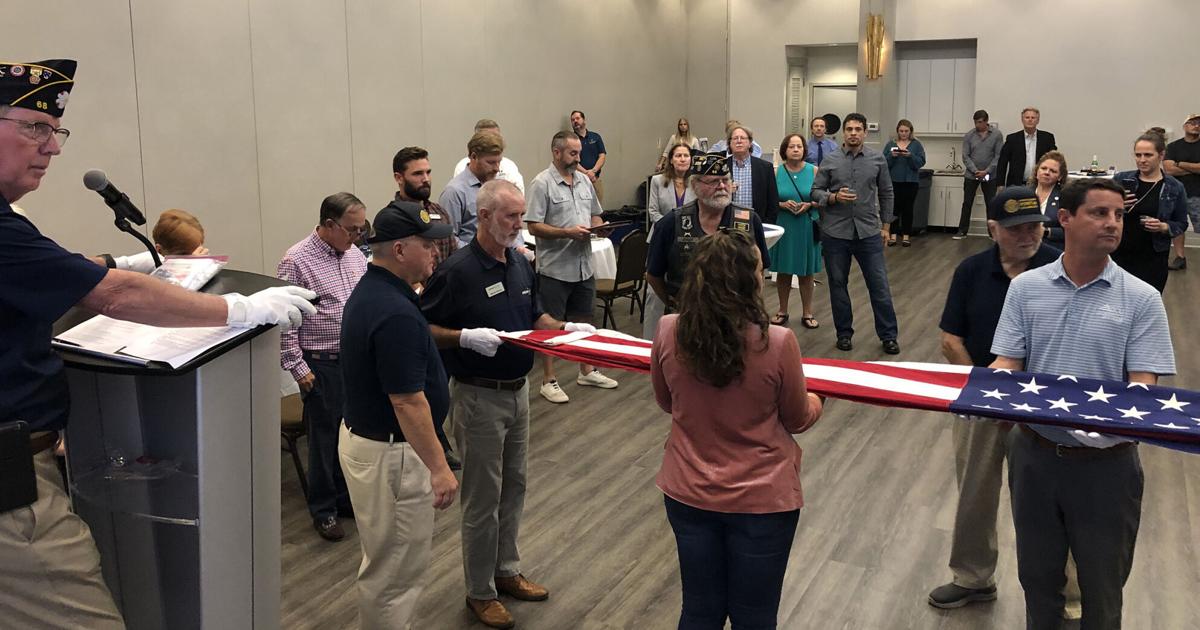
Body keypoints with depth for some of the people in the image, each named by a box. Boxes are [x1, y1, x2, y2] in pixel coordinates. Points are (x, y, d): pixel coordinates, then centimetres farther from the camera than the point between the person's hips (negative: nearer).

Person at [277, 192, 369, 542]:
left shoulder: (355, 255, 7)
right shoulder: (296, 261, -13)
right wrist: (298, 368, -13)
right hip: (322, 366, -6)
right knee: (324, 437, 7)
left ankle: (346, 499, 32)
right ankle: (323, 509, 23)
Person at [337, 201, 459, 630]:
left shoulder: (370, 290, 4)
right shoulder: (395, 313, -27)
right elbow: (407, 402, -26)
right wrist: (439, 467, -20)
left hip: (364, 436, 11)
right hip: (389, 452, -11)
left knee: (386, 561, 25)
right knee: (396, 568, 6)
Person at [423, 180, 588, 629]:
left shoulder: (520, 264, 5)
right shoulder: (457, 270, -18)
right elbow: (423, 328, -15)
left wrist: (566, 329, 1)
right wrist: (465, 336, -29)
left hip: (518, 389, 7)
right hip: (479, 396, -7)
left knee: (513, 486, 18)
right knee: (483, 497, 4)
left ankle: (507, 571, 35)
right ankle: (480, 592, 20)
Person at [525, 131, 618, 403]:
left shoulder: (584, 181, 11)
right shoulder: (542, 183, -11)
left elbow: (595, 215, 20)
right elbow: (534, 227, -15)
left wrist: (598, 227, -2)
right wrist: (569, 232, -22)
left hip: (584, 266, 7)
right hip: (554, 269, -7)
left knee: (583, 321, 17)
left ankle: (586, 372, 31)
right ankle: (548, 381, 12)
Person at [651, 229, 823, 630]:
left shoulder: (668, 332, -13)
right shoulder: (777, 343, -23)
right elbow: (798, 420, -5)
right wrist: (816, 401, 17)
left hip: (688, 493, 3)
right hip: (762, 499, -3)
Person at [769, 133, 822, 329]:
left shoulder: (814, 171, -2)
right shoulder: (776, 172, -1)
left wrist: (809, 205, -15)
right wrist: (783, 204, -16)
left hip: (807, 228, 0)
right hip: (783, 227, 1)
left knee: (806, 272, 8)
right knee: (783, 271, 9)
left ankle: (807, 313, 19)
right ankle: (782, 311, 23)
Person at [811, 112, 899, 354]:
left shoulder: (877, 159, 3)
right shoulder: (830, 161, 1)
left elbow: (886, 194, 11)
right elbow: (815, 191, 3)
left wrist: (885, 225, 10)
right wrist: (833, 197, -16)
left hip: (869, 232, 0)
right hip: (835, 233, 0)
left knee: (879, 285, 2)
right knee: (838, 284, 9)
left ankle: (889, 335, 12)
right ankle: (844, 333, 22)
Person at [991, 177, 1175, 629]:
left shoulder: (1141, 299, -7)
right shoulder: (1026, 288, -1)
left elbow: (1143, 385, -12)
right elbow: (1006, 364, -3)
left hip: (1105, 463, -1)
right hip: (1034, 453, 2)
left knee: (1101, 583, 14)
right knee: (1037, 574, 19)